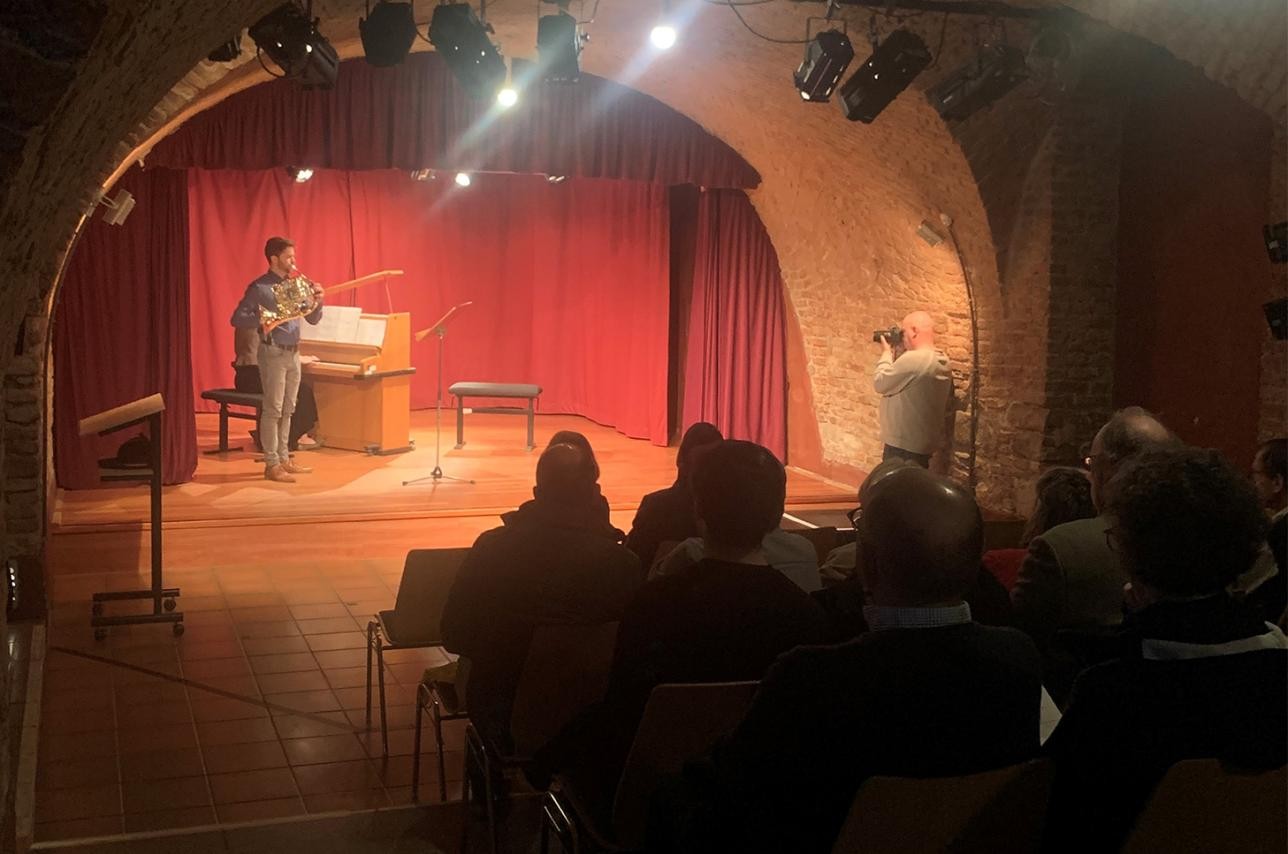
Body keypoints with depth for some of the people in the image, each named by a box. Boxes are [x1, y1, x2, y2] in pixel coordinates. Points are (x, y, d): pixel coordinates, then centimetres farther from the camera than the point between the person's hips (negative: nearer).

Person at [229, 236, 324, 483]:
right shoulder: (260, 288, -9)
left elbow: (313, 319, 13)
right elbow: (237, 319, -14)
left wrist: (317, 301, -7)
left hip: (293, 352, 7)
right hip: (273, 352, -7)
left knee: (287, 410, 12)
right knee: (273, 409, -5)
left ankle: (284, 458, 21)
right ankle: (271, 465, -1)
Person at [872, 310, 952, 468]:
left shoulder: (912, 360, -22)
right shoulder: (941, 363, 8)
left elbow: (880, 383, -12)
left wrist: (886, 353, 2)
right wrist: (897, 353, 12)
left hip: (902, 447, -9)